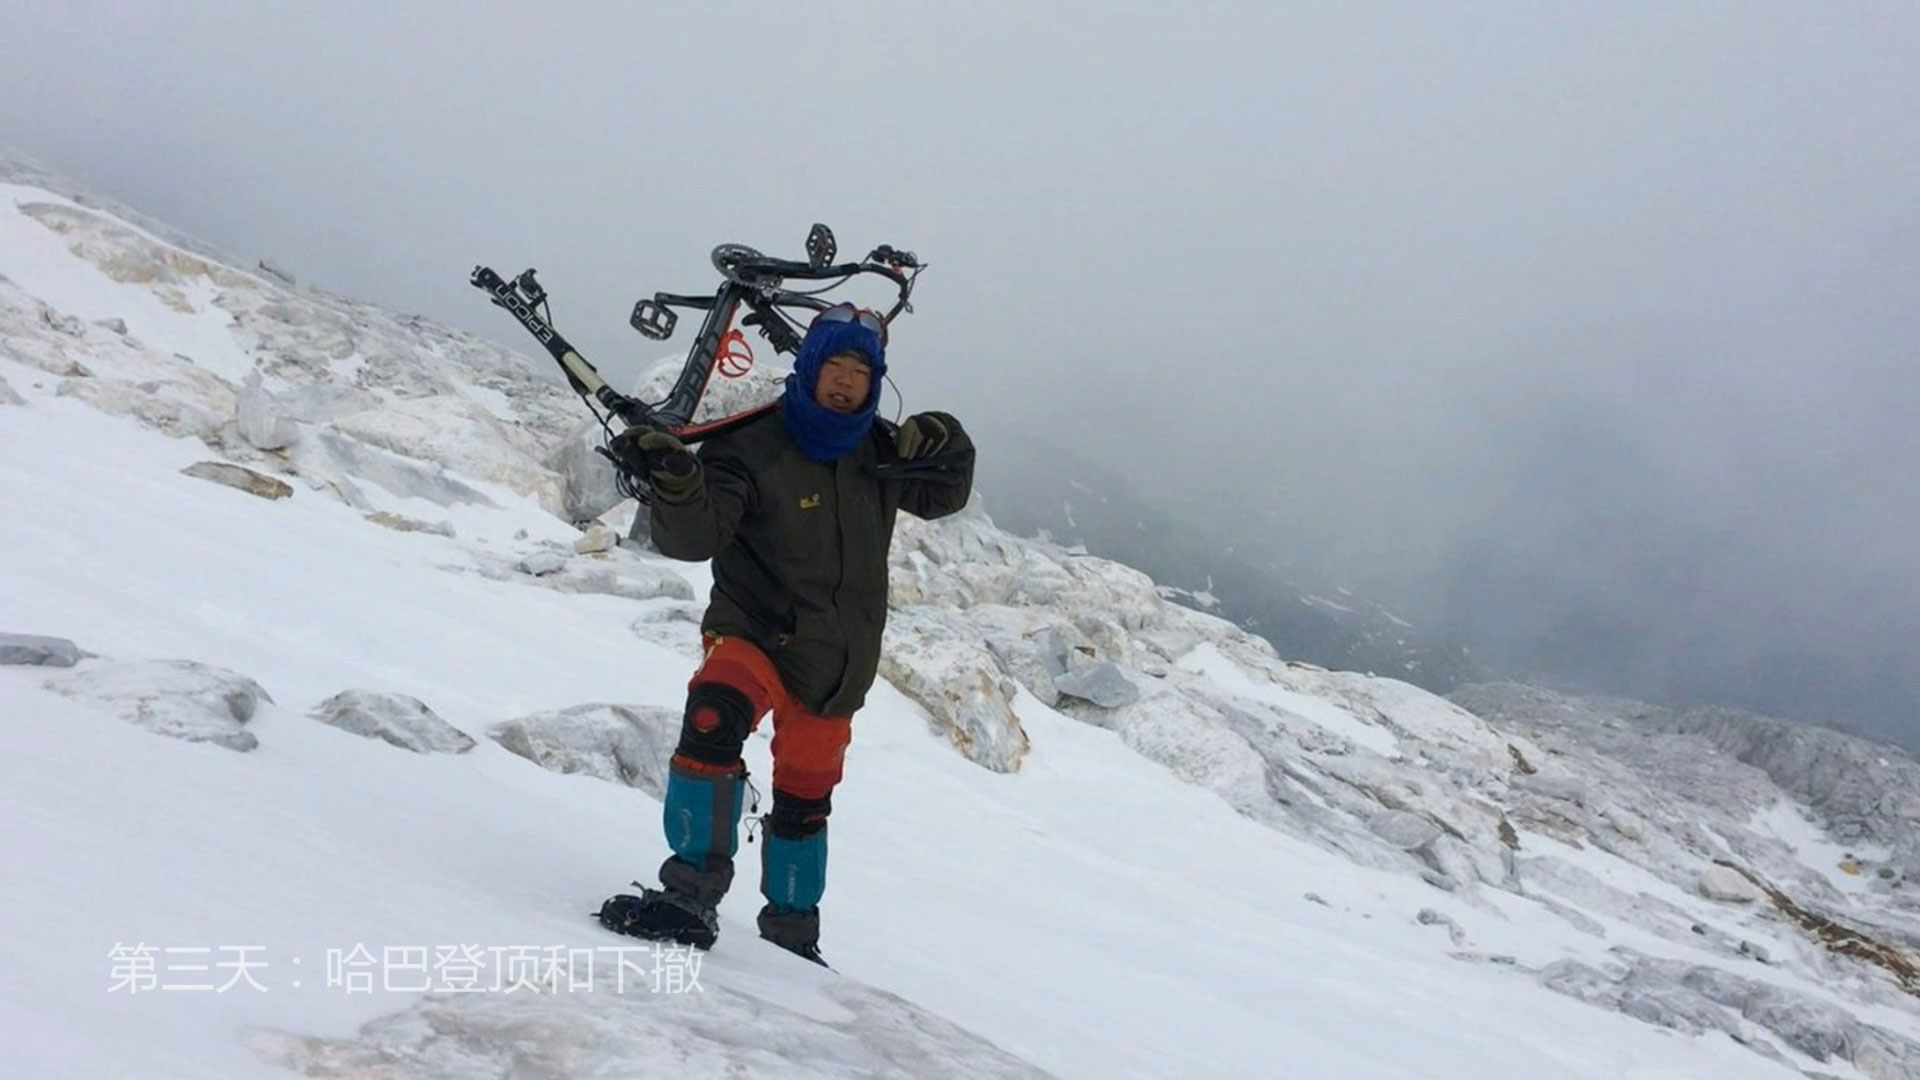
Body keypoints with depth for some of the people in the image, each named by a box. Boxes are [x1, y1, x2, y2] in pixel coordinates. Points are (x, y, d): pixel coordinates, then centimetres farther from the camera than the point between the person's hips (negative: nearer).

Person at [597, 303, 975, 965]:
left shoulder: (881, 451, 1)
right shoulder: (753, 446, -16)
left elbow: (940, 499, 19)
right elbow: (694, 538, -25)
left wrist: (946, 448, -4)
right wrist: (677, 484, -47)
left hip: (839, 664, 5)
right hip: (753, 634, -5)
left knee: (804, 800, 17)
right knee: (715, 717, -36)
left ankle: (791, 932, 39)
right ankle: (692, 894, -32)